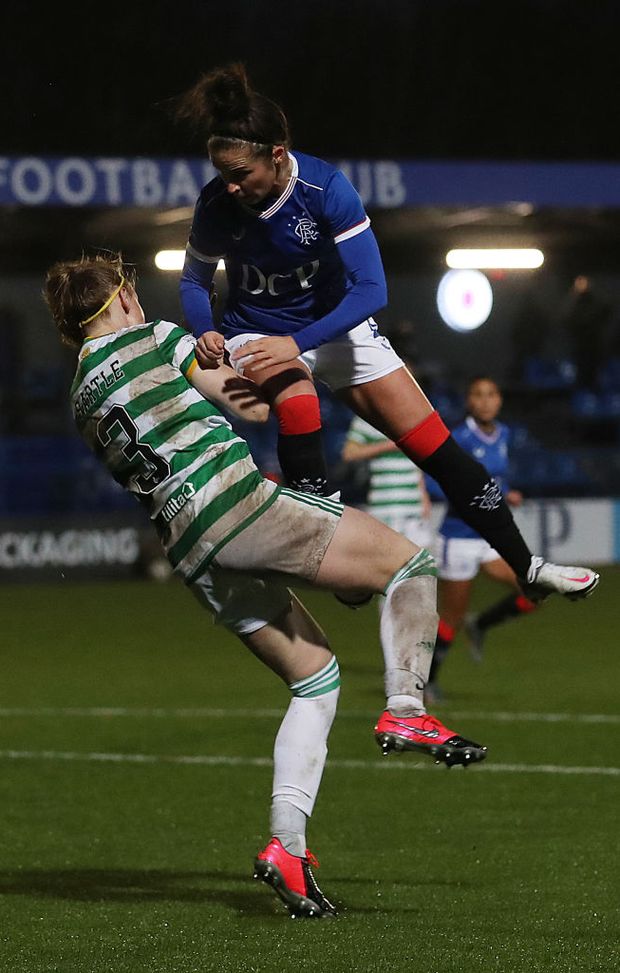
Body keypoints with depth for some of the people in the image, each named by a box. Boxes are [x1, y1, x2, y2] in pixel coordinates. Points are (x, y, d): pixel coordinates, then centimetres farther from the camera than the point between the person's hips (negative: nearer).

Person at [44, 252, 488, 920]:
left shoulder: (82, 400, 22)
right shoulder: (154, 337, 3)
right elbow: (241, 400, 5)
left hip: (191, 557, 7)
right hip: (238, 503, -7)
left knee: (314, 677, 14)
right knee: (410, 565, 5)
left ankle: (287, 844, -2)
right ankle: (405, 709, -17)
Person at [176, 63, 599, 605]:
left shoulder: (325, 188, -27)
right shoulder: (216, 205, -20)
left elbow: (370, 289, -28)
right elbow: (195, 280, -2)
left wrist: (296, 344, -37)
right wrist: (204, 332, -23)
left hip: (336, 324, 0)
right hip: (255, 333, 0)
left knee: (435, 446, -4)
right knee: (297, 405, -35)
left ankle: (527, 568, 10)